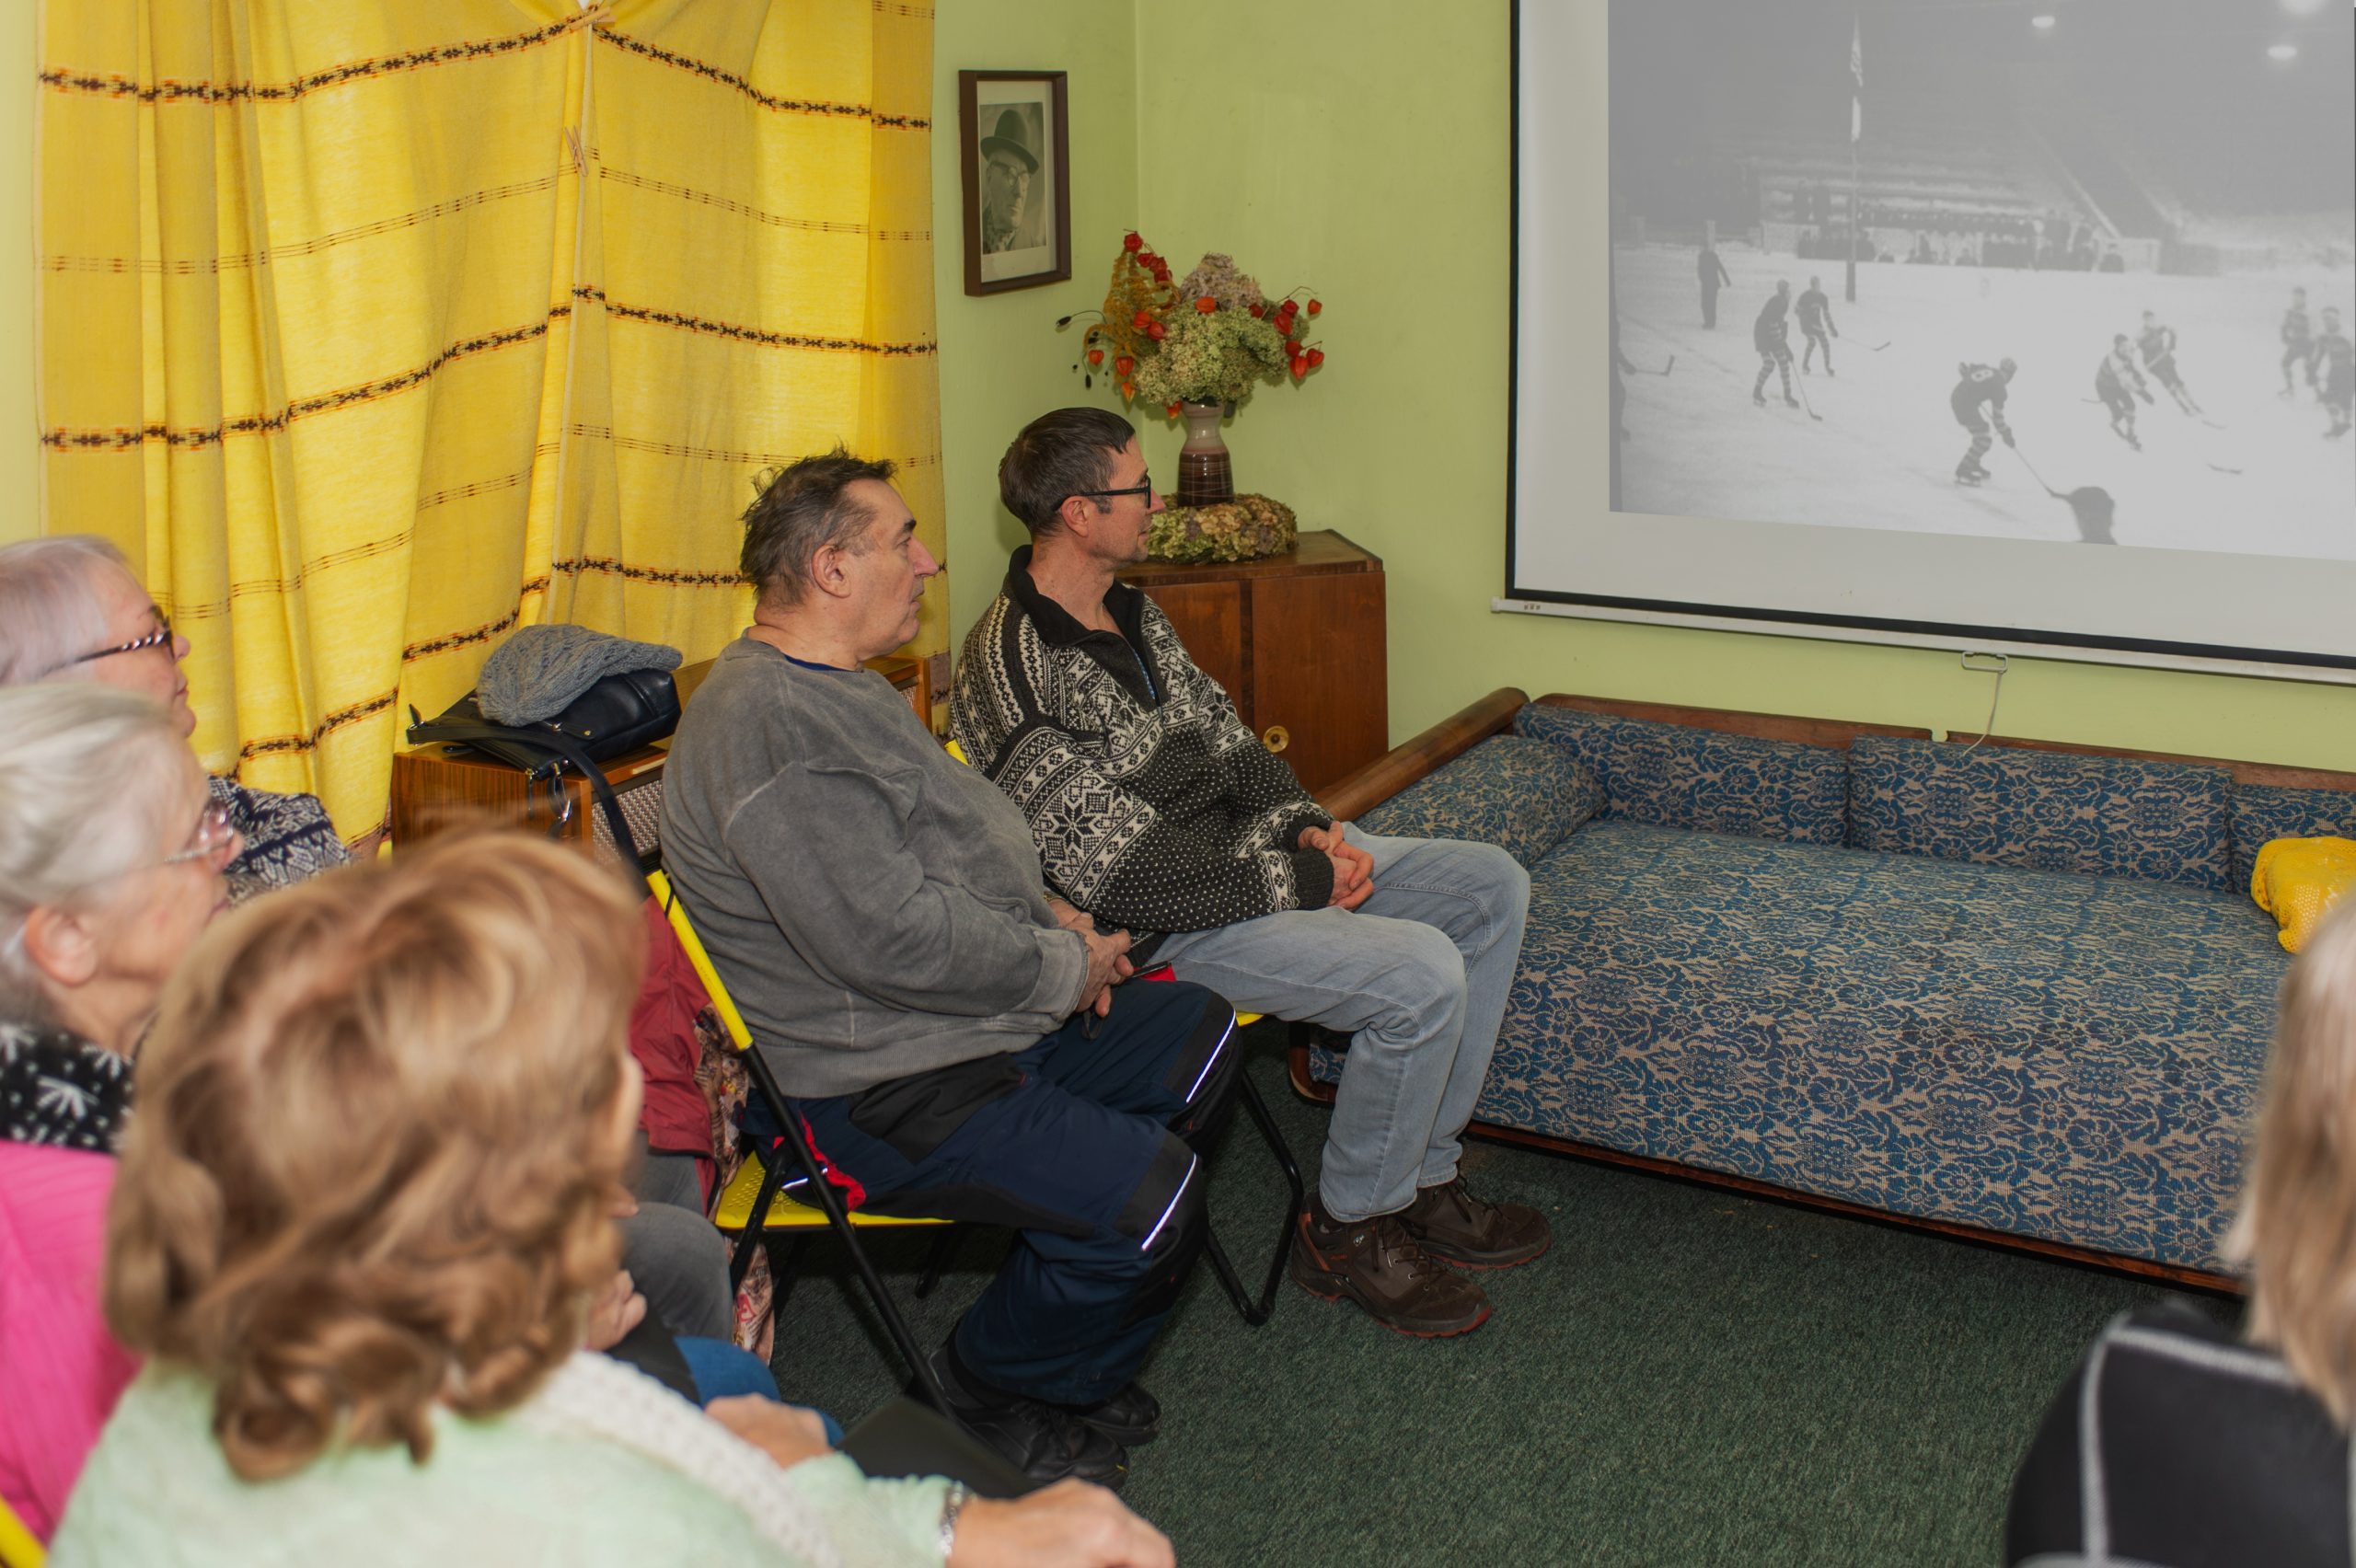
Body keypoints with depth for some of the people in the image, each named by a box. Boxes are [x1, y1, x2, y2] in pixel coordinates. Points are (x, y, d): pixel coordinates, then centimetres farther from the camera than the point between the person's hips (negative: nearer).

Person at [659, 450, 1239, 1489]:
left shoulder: (838, 687, 13)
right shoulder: (768, 725, -24)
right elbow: (895, 940, -29)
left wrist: (1047, 915, 6)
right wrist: (1066, 969, -16)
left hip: (987, 1018, 12)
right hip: (888, 1095, -12)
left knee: (1198, 1033, 17)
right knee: (1149, 1197, -23)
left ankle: (1070, 1362, 20)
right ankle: (993, 1384, 8)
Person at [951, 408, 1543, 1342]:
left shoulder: (1133, 616, 8)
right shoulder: (1014, 672, -23)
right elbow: (1113, 871, -26)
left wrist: (1307, 831, -5)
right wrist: (1295, 881, -19)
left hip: (1256, 854, 10)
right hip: (1174, 924, -10)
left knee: (1492, 886, 5)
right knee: (1422, 976, -26)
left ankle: (1421, 1173, 11)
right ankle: (1347, 1229, -2)